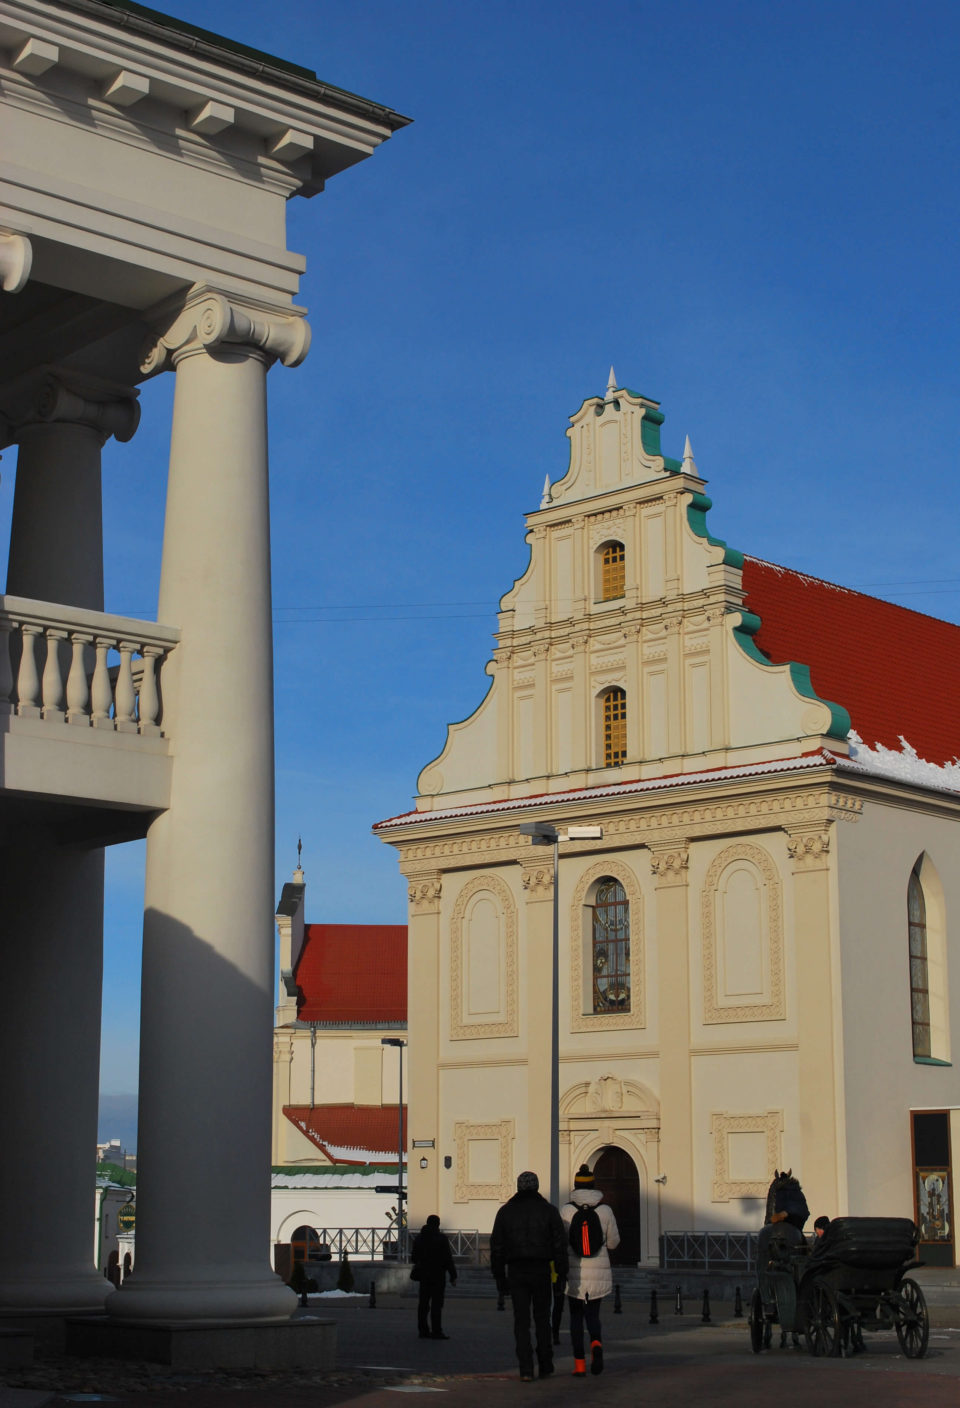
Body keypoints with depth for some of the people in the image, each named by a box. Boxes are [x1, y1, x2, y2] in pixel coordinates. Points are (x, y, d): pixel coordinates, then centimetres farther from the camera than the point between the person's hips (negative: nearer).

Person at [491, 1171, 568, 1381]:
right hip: (541, 1270, 0)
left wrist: (499, 1277, 10)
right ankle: (545, 1366, 15)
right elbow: (560, 1244, -3)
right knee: (542, 1319, 13)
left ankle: (526, 1369, -7)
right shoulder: (548, 1210, 2)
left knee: (521, 1321, 2)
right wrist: (562, 1275, -1)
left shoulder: (505, 1212, 6)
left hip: (516, 1271, 0)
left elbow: (497, 1247, 5)